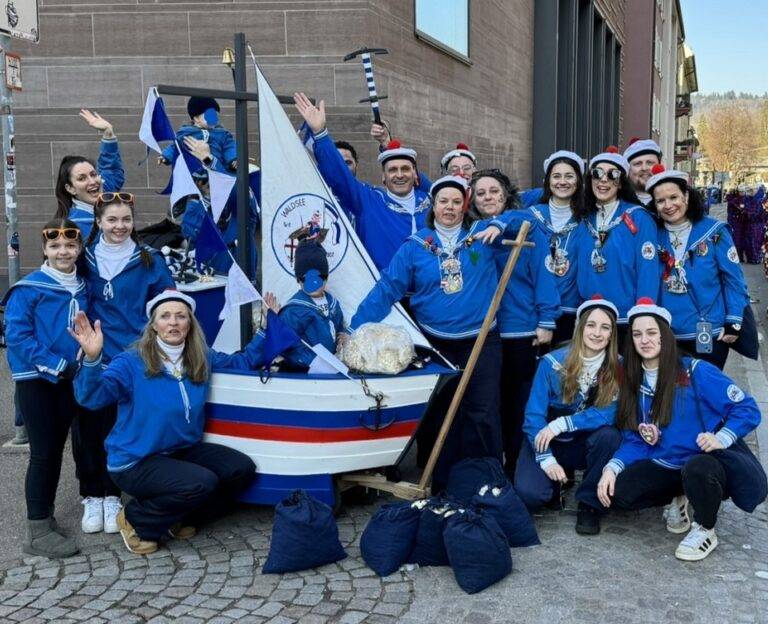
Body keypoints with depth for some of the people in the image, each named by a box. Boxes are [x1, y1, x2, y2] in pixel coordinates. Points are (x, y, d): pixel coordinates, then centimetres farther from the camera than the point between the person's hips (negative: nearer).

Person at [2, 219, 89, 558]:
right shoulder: (28, 289, -10)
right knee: (43, 451, -6)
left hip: (68, 379, 6)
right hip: (35, 380, -6)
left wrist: (79, 363, 0)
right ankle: (37, 532, -1)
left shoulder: (81, 289, 8)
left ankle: (46, 518, 23)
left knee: (56, 450, 11)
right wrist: (53, 364, -19)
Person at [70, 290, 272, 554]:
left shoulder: (202, 359, 2)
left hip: (182, 451, 7)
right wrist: (92, 359, -49)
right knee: (202, 484, -28)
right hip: (135, 463, -7)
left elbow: (242, 362, 15)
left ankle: (179, 519, 12)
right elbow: (92, 397, -30)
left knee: (242, 468, -7)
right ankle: (136, 520, -1)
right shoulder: (132, 362, -17)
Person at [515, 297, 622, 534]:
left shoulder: (617, 368, -9)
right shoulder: (552, 363, -14)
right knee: (529, 493, -26)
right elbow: (534, 415, -14)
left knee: (609, 435, -32)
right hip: (547, 443, -1)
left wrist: (560, 424, -29)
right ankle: (558, 482, 12)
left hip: (587, 444, 1)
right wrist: (546, 459, -26)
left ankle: (589, 504, -10)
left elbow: (611, 413, -20)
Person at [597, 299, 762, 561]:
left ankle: (705, 530, -7)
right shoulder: (632, 383, 4)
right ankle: (678, 498, 11)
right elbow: (634, 441, 5)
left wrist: (721, 438, -26)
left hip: (704, 464, -5)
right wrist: (611, 468, -13)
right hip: (662, 468, 5)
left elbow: (747, 409, -9)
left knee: (697, 469, -40)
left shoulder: (696, 372, -11)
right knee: (615, 493, -20)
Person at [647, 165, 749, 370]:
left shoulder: (714, 232, -7)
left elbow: (733, 279, -6)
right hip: (667, 336, 3)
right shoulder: (655, 236, 1)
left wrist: (733, 323, -10)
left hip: (710, 335, -3)